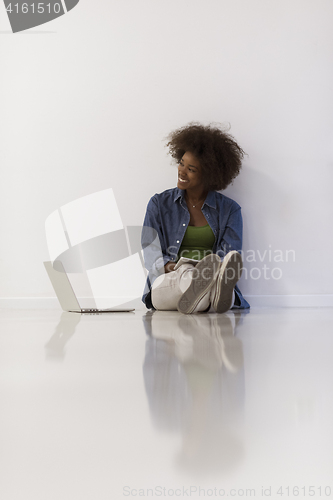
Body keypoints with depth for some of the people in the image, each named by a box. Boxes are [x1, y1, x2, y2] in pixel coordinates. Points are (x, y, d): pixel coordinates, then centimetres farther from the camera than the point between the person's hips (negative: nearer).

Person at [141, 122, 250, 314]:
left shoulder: (230, 210, 13)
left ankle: (218, 293, -74)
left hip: (213, 278, 0)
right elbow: (150, 250, 5)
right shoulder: (159, 203, 16)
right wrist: (168, 266, -19)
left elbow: (230, 256, -1)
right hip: (166, 282, 0)